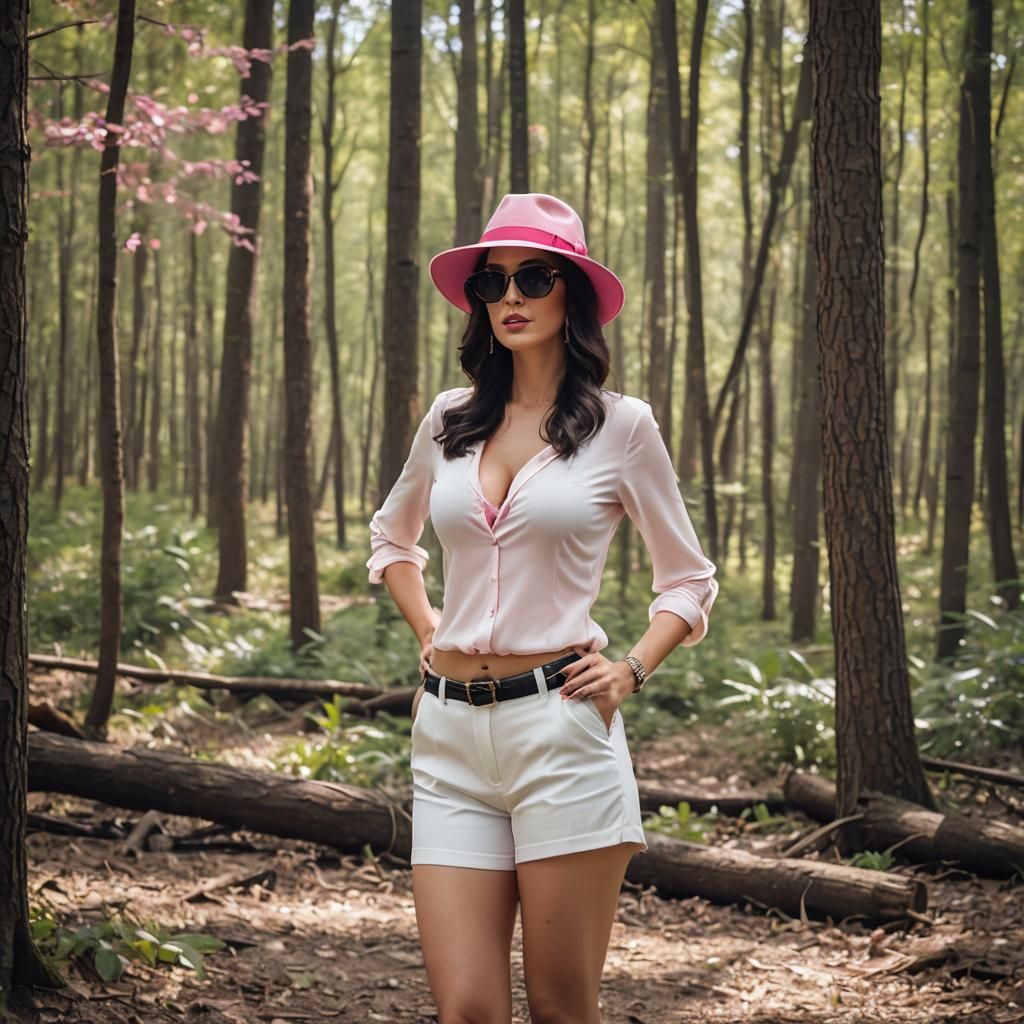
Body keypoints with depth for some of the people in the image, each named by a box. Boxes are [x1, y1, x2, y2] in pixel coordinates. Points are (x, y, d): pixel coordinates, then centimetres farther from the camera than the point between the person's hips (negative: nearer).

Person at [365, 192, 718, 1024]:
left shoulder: (621, 426, 1)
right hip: (450, 735, 3)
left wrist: (631, 672, -4)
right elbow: (391, 537, 29)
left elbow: (690, 581, 10)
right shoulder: (451, 420, 11)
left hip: (561, 728, -3)